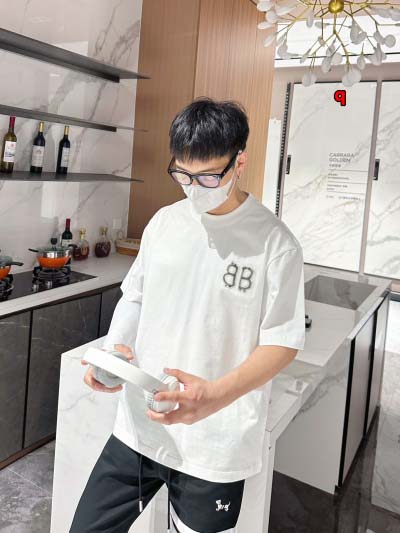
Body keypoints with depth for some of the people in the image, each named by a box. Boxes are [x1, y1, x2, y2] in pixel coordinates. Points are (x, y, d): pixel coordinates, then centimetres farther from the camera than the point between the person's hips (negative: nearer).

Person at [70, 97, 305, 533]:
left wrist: (216, 395, -25)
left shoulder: (275, 243, -13)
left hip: (216, 448, -4)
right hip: (139, 427, 5)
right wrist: (116, 348, -7)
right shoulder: (164, 222, 2)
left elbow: (283, 342, -10)